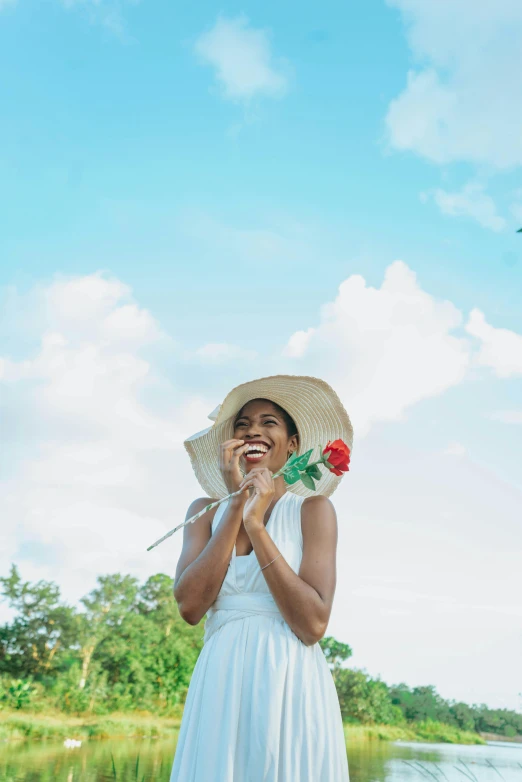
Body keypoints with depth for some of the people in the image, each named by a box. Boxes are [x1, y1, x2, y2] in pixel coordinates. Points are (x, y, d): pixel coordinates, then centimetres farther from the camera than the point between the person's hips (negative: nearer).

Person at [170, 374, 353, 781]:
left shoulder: (313, 509, -2)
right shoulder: (205, 511, 8)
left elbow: (313, 624, -13)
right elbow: (190, 606, -8)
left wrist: (257, 525, -15)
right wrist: (236, 506, -10)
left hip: (290, 685, -2)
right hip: (219, 687, 3)